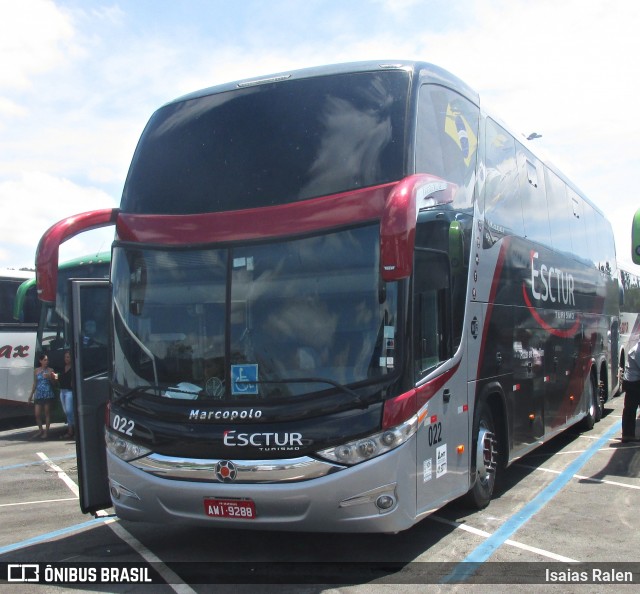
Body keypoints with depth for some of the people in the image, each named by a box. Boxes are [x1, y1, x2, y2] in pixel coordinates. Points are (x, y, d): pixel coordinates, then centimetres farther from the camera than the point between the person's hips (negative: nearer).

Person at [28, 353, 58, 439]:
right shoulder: (36, 370, 7)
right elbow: (35, 383, 13)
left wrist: (49, 377, -19)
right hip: (39, 394, 2)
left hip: (48, 394, -2)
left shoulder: (50, 370, 1)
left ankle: (46, 431, 9)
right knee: (37, 414, 1)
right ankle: (40, 430, 19)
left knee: (47, 413, 1)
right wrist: (31, 395, 12)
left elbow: (54, 381, 0)